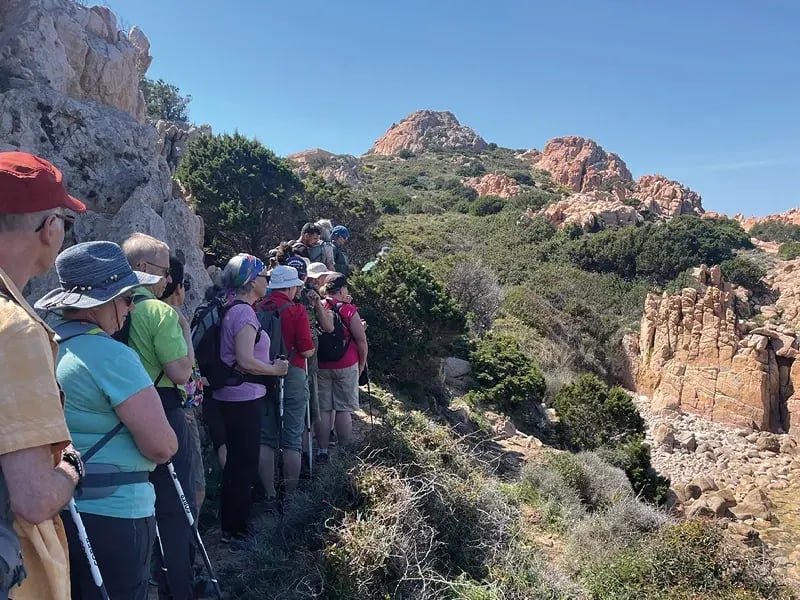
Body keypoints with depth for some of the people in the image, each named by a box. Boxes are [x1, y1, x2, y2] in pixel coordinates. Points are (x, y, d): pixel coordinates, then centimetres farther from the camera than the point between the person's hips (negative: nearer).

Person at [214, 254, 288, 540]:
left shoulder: (232, 309, 11)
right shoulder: (244, 312, -18)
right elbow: (245, 361, -25)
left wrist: (270, 365, 16)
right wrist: (275, 369, -11)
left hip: (234, 397, 10)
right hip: (244, 398, -10)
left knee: (239, 462, 20)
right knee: (244, 464, 3)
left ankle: (233, 523, 34)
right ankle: (234, 528, 16)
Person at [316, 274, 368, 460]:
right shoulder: (348, 310, -11)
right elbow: (361, 340, -10)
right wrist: (362, 363, 3)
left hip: (320, 366, 3)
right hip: (346, 366, -3)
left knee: (323, 409, 9)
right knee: (344, 409, 5)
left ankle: (322, 451, 15)